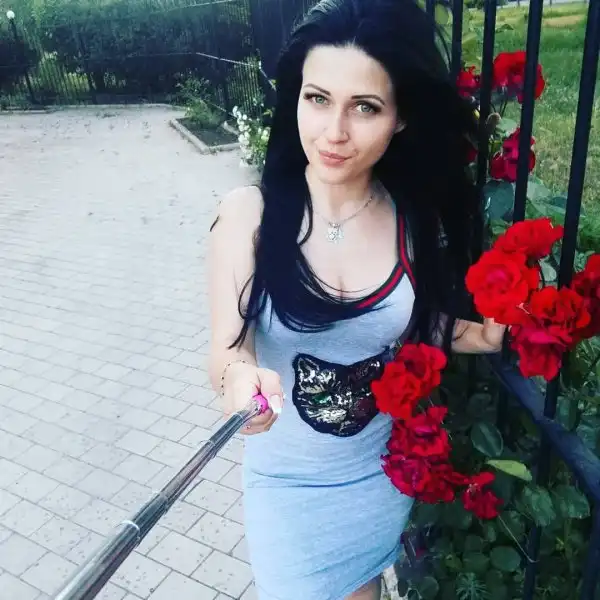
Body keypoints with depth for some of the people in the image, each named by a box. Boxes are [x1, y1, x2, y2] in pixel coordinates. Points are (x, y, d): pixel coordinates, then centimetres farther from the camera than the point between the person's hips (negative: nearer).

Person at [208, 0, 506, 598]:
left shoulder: (420, 221, -12)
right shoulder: (249, 213, -20)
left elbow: (418, 328, 2)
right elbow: (225, 350, -20)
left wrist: (483, 335, -13)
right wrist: (240, 375, -40)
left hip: (384, 470, 3)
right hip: (288, 479, -2)